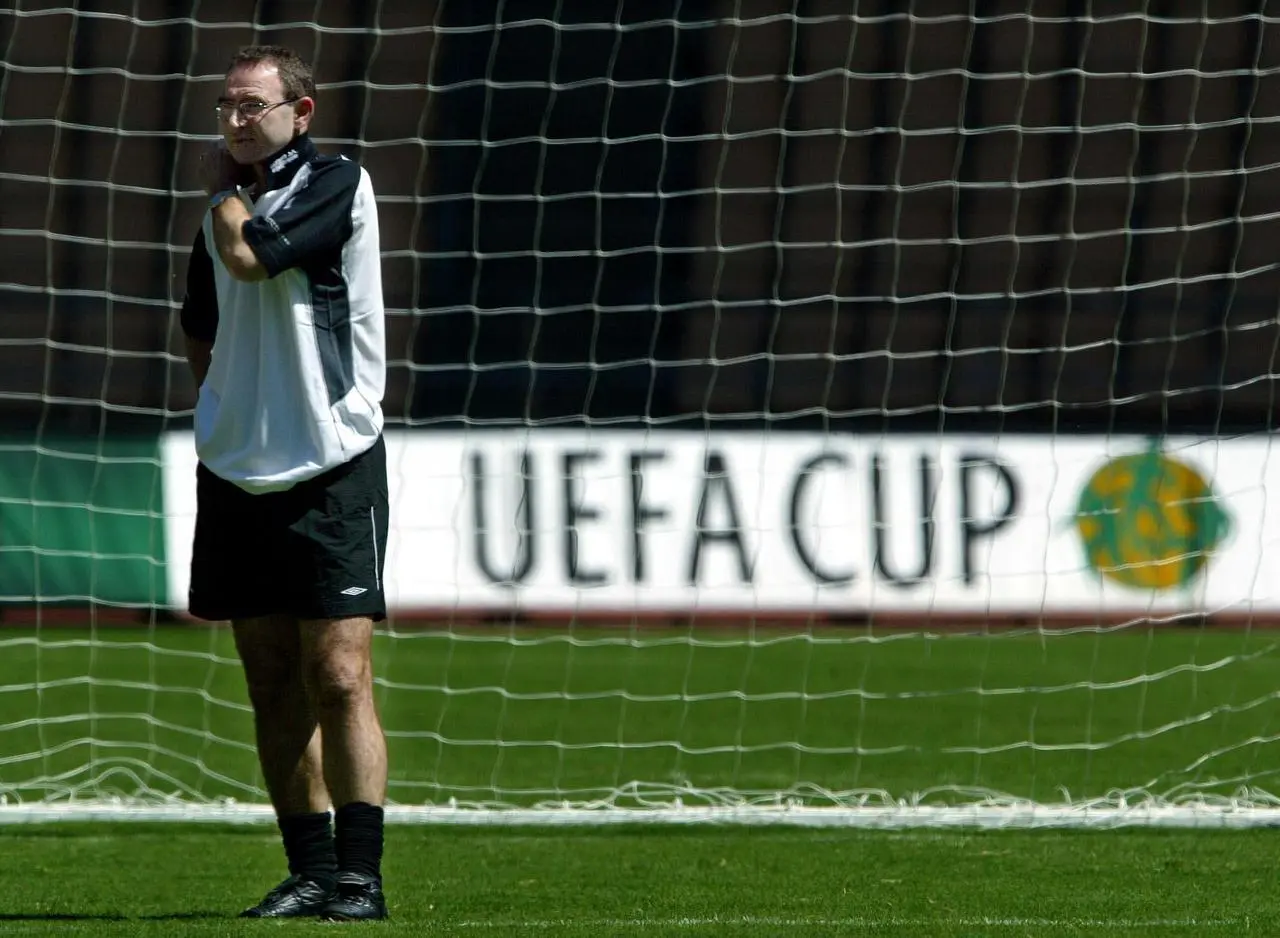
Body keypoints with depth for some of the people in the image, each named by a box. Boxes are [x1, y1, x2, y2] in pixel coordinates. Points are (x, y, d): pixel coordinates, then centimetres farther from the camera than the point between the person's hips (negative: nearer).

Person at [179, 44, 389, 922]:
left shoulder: (337, 184, -6)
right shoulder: (228, 204, 13)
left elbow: (249, 256, -18)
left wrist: (220, 189, -1)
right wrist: (226, 407, 15)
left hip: (330, 466, -6)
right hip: (237, 470, 6)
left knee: (338, 675, -11)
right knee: (273, 684, 6)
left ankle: (358, 875, -11)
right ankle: (309, 871, 12)